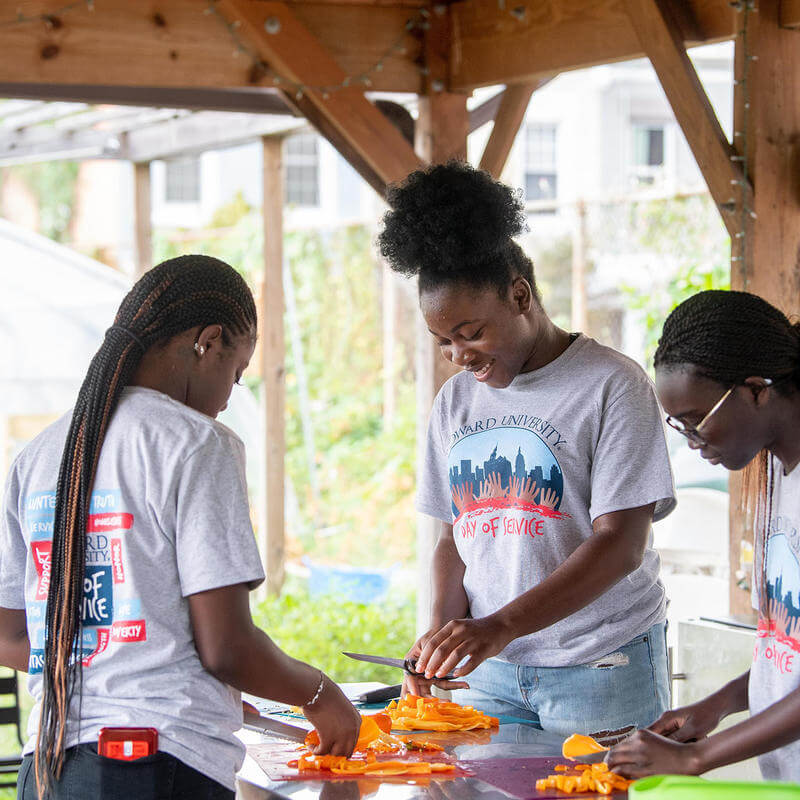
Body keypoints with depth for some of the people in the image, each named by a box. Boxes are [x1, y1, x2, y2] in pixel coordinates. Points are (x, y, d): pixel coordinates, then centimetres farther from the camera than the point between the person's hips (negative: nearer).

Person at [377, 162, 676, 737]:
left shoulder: (612, 385, -8)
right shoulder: (455, 401, 11)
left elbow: (620, 543, -14)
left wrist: (501, 625, -24)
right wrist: (443, 628, -4)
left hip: (601, 667, -5)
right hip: (488, 666, 5)